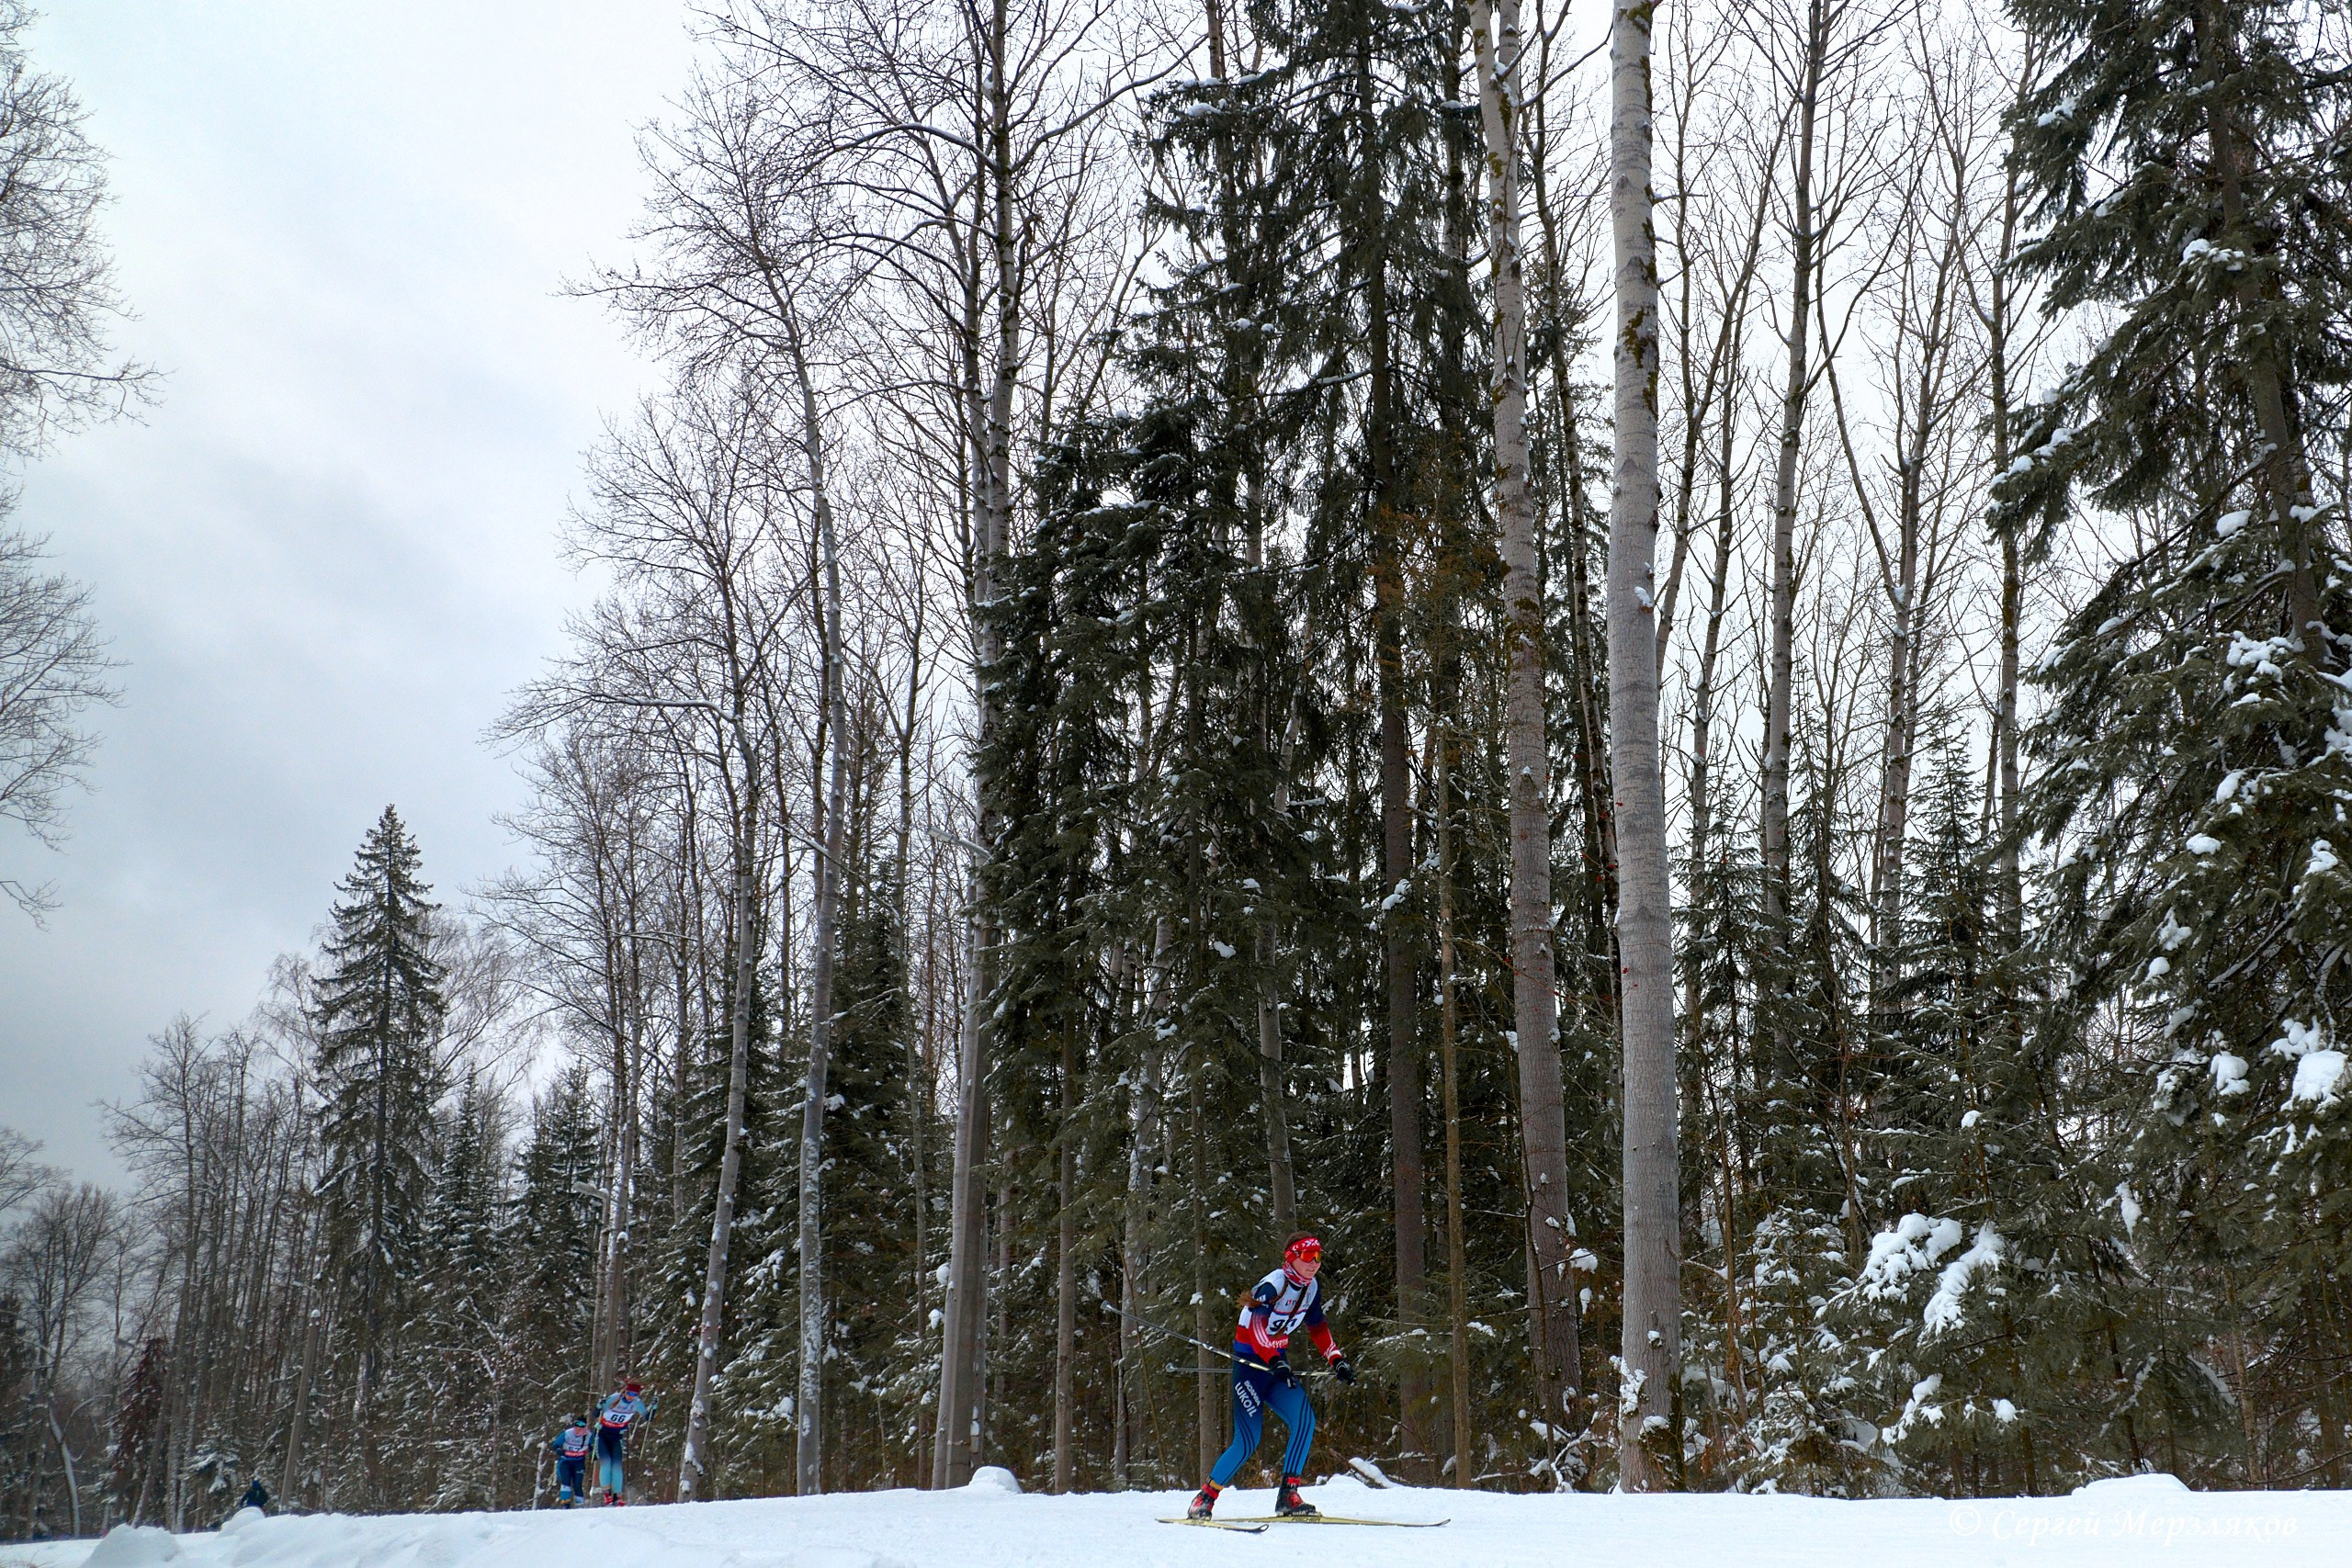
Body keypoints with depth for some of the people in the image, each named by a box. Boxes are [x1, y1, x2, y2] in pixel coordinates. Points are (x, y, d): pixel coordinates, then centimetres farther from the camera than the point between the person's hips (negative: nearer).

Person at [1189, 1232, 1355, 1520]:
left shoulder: (1311, 1288, 3)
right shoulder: (1272, 1286, -20)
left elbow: (1318, 1328, 18)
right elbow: (1255, 1327, -33)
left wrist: (1337, 1361, 9)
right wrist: (1275, 1363, -45)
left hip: (1278, 1364, 7)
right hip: (1250, 1364, -7)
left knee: (1304, 1419, -16)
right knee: (1248, 1440, -12)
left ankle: (1288, 1495, -10)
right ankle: (1205, 1498, 6)